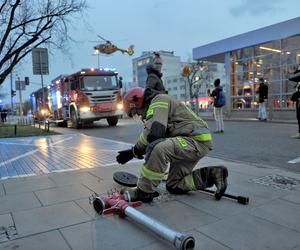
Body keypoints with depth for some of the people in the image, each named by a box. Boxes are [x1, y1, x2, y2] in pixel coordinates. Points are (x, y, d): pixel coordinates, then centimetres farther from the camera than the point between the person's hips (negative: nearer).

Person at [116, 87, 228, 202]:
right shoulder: (155, 105, 23)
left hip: (197, 140, -11)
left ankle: (144, 192, -17)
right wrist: (132, 152, 12)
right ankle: (212, 174, 13)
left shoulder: (159, 100, -9)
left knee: (158, 149, -33)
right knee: (174, 186, 12)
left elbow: (152, 133, -24)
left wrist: (135, 150, -8)